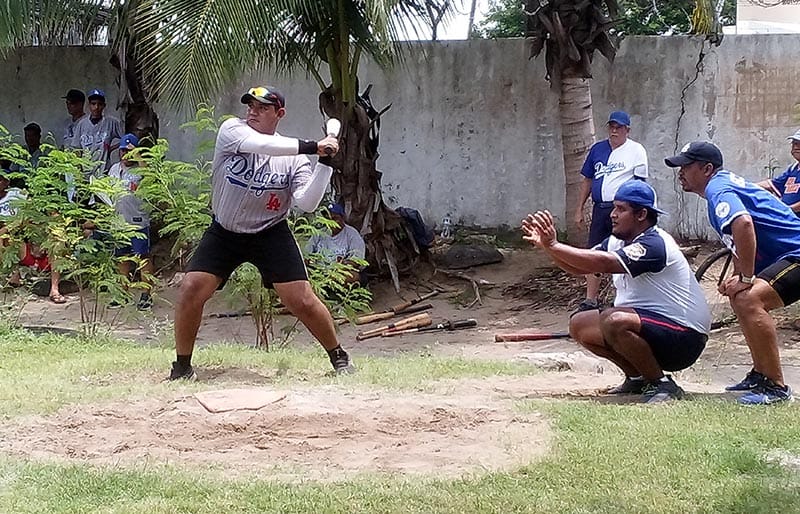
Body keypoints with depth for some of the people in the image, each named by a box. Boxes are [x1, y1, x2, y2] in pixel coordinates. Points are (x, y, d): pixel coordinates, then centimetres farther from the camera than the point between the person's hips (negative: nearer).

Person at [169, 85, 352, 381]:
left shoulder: (294, 158, -9)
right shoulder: (231, 130, -11)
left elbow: (307, 203, -19)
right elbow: (257, 144, -32)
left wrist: (324, 163, -29)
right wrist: (311, 147, -38)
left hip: (271, 234, -1)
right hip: (224, 232, 1)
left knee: (303, 301, -7)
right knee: (190, 290, -11)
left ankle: (338, 356, 16)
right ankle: (182, 365, 7)